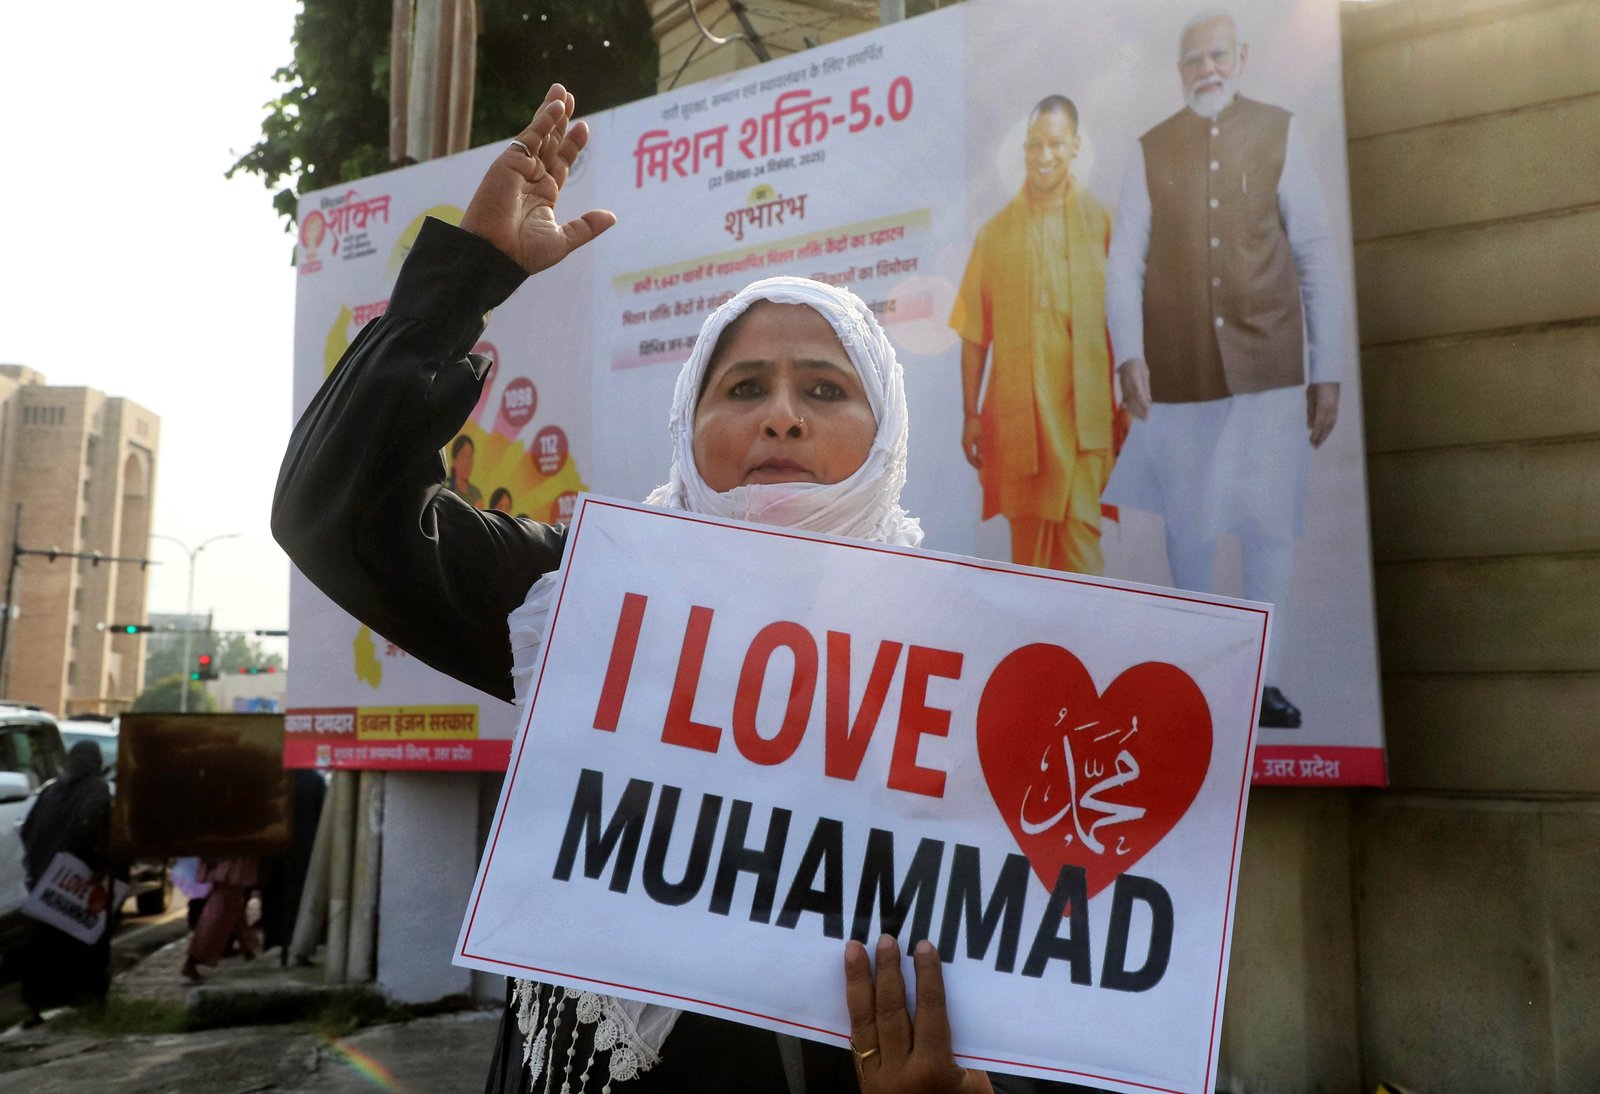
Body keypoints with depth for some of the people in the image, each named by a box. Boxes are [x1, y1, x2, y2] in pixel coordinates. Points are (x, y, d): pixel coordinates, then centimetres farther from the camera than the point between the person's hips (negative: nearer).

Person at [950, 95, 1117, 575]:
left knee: (1079, 527, -10)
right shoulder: (995, 232, 10)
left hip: (1083, 411, -2)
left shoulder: (1101, 222, 5)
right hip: (1014, 412, 2)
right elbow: (974, 334, 9)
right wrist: (971, 415, 6)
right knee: (1026, 537, 9)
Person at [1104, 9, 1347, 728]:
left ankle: (1263, 678, 12)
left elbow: (1317, 256, 3)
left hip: (1267, 365, 0)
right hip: (1178, 369, 1)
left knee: (1271, 523, -2)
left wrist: (1328, 369, -1)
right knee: (1188, 526, 9)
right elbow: (1123, 261, -1)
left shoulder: (1279, 134, 5)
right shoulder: (1150, 150, 6)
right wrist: (1128, 355, -15)